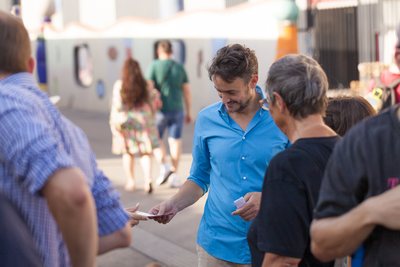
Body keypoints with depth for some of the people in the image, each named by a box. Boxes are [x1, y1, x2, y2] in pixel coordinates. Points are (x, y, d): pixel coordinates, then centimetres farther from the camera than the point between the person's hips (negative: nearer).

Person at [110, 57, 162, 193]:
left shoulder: (119, 85, -5)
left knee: (128, 152, 12)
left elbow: (117, 106, -5)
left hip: (125, 122, -1)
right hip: (144, 120, 1)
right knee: (145, 152, 3)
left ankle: (130, 181, 13)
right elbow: (153, 103, 4)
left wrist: (114, 122, 3)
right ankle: (148, 179, -14)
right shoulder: (145, 85, -1)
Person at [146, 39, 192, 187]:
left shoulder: (154, 66, -5)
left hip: (160, 109, -3)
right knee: (175, 140, 5)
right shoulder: (180, 67, 6)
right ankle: (175, 174, 2)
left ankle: (164, 166, -7)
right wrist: (189, 112, 13)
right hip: (177, 109, 3)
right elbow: (187, 91, 6)